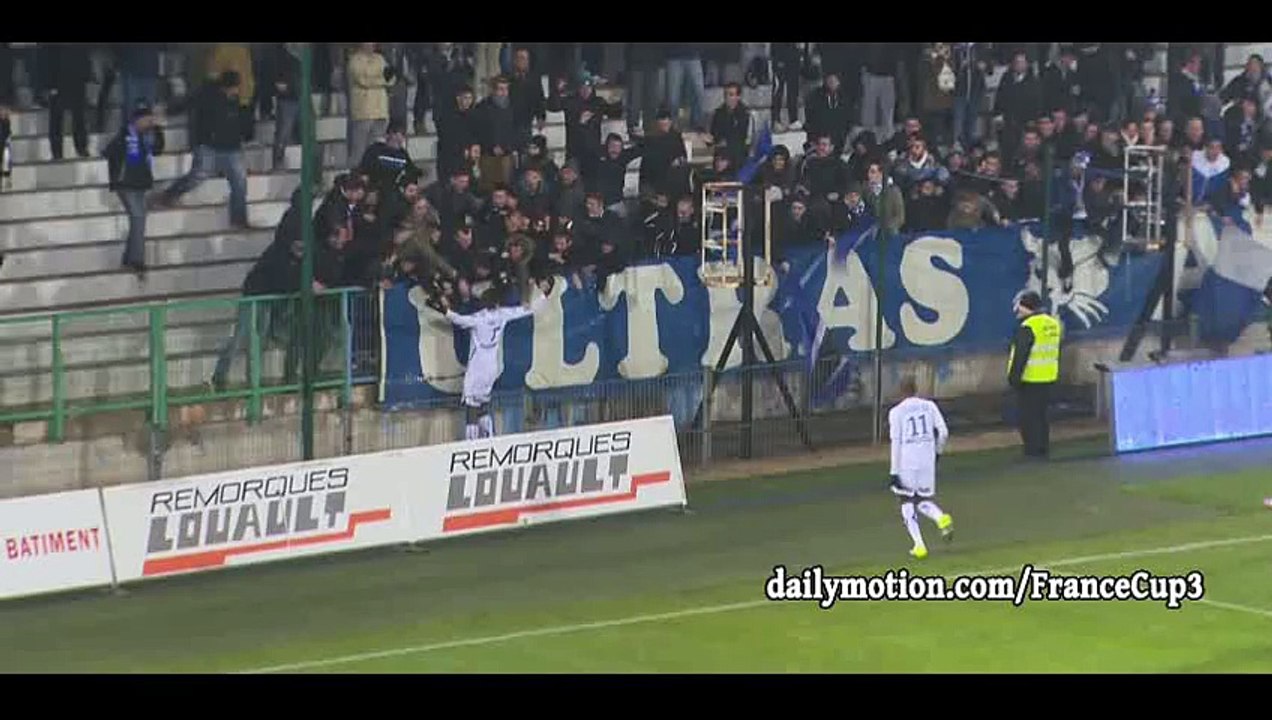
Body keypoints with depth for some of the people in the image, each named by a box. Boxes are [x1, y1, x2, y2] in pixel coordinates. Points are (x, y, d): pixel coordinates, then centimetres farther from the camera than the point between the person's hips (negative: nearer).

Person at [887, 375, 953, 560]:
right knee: (924, 500, 17)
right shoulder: (929, 406, 6)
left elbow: (896, 442, -8)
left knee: (907, 503, 10)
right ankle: (942, 518, -16)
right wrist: (938, 451, 21)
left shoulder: (896, 412, -3)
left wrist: (895, 471, -7)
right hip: (927, 459, 3)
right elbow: (943, 432, 2)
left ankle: (919, 545, -1)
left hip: (906, 461, -3)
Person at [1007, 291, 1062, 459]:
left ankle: (1033, 450, -3)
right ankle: (1044, 449, 20)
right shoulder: (1053, 324, 10)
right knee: (1041, 414, 16)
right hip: (1048, 379, 8)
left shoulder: (1027, 328, -18)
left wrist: (1014, 376, -15)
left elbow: (1020, 355, -19)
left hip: (1030, 380, -8)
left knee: (1027, 415, -2)